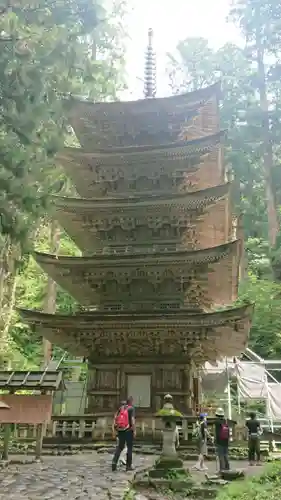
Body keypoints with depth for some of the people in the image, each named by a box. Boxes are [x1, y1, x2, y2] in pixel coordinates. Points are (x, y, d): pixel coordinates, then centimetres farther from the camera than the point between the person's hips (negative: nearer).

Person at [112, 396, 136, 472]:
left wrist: (114, 429, 10)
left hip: (120, 430, 5)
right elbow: (132, 420, -16)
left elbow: (115, 418, 6)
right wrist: (134, 430, -11)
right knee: (129, 448, 8)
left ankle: (114, 461, -1)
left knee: (120, 447, 16)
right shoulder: (131, 409, -7)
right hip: (128, 430, -5)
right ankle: (128, 466, 10)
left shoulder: (121, 408, 8)